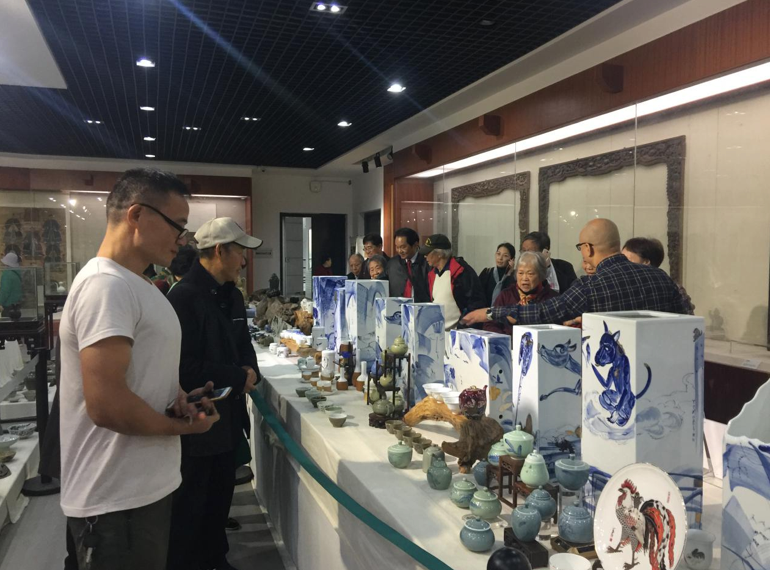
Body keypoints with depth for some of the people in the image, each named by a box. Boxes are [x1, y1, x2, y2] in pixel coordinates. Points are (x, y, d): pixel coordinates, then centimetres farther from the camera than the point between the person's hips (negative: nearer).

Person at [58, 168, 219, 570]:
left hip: (146, 487, 10)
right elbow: (106, 404, -29)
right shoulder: (107, 285, -22)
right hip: (118, 502, -10)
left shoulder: (134, 284, 11)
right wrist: (182, 426, -13)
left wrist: (177, 395, 0)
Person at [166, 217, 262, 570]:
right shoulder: (184, 297, -20)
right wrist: (239, 378, -16)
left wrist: (250, 370, -4)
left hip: (228, 415, 8)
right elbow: (186, 369, -25)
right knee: (188, 505, 8)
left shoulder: (232, 296, 8)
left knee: (220, 496, 20)